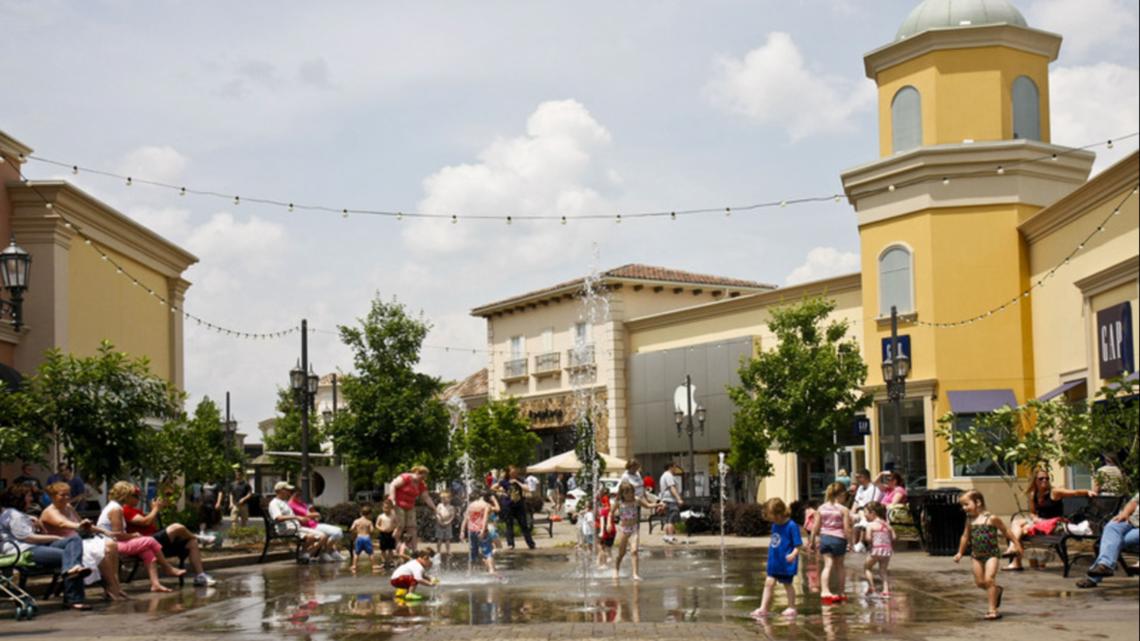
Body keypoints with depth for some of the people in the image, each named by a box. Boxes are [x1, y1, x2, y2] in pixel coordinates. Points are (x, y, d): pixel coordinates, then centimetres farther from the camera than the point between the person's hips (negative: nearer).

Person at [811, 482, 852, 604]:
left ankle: (824, 591, -17)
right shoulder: (843, 509, -8)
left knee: (828, 564, 1)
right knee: (839, 565, 14)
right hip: (838, 539, -2)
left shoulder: (821, 508, 3)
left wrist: (813, 540, 11)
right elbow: (847, 528, -11)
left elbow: (815, 527, 4)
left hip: (824, 538, 2)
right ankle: (842, 593, 25)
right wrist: (850, 542, -2)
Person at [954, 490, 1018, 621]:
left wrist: (1016, 544, 1)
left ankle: (993, 610, -7)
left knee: (989, 579, -15)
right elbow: (965, 537, 17)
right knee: (979, 582, 6)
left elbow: (1006, 531, -1)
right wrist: (960, 553, 21)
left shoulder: (991, 519, -12)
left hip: (992, 553, -6)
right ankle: (996, 590, 37)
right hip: (977, 555, 6)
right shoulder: (970, 520, 4)